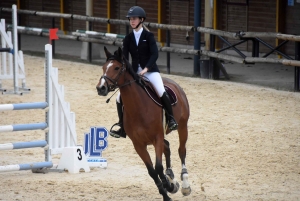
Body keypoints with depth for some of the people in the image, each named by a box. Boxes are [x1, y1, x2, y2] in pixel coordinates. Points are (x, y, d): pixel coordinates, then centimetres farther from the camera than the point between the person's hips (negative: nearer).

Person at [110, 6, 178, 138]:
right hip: (134, 72, 4)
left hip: (150, 70, -4)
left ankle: (171, 119, -16)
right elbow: (124, 57, 1)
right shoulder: (128, 39, 6)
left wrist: (146, 68, -28)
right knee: (120, 98, -4)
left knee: (161, 92, -30)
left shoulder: (148, 36, -4)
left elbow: (155, 54, -14)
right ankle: (122, 128, 7)